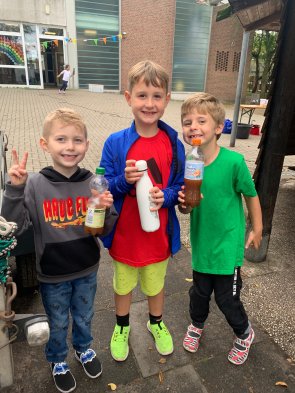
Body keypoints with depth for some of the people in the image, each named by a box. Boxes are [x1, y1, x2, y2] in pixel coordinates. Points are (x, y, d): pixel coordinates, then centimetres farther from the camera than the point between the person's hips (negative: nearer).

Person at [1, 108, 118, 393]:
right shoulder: (34, 185, -17)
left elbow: (105, 230, -6)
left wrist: (107, 210, -27)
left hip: (87, 270, 2)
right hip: (52, 274, -1)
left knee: (84, 317, 26)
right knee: (57, 323, 23)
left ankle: (83, 348, 57)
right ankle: (58, 360, 53)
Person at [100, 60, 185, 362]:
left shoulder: (173, 144, -10)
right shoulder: (115, 143, -13)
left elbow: (181, 187, -2)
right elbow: (103, 188, -8)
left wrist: (166, 196, -23)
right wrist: (124, 180, -28)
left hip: (158, 233, 1)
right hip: (124, 233, 0)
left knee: (155, 284, 24)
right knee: (123, 284, 23)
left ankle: (156, 323, 55)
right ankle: (122, 327, 52)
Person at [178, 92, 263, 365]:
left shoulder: (234, 161, -22)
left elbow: (251, 195, -7)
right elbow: (186, 209, 2)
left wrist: (257, 229, 4)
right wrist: (184, 204, -21)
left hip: (228, 244, -3)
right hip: (201, 243, 4)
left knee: (227, 298, 13)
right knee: (199, 291, 22)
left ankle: (244, 334, 46)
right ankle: (197, 325, 54)